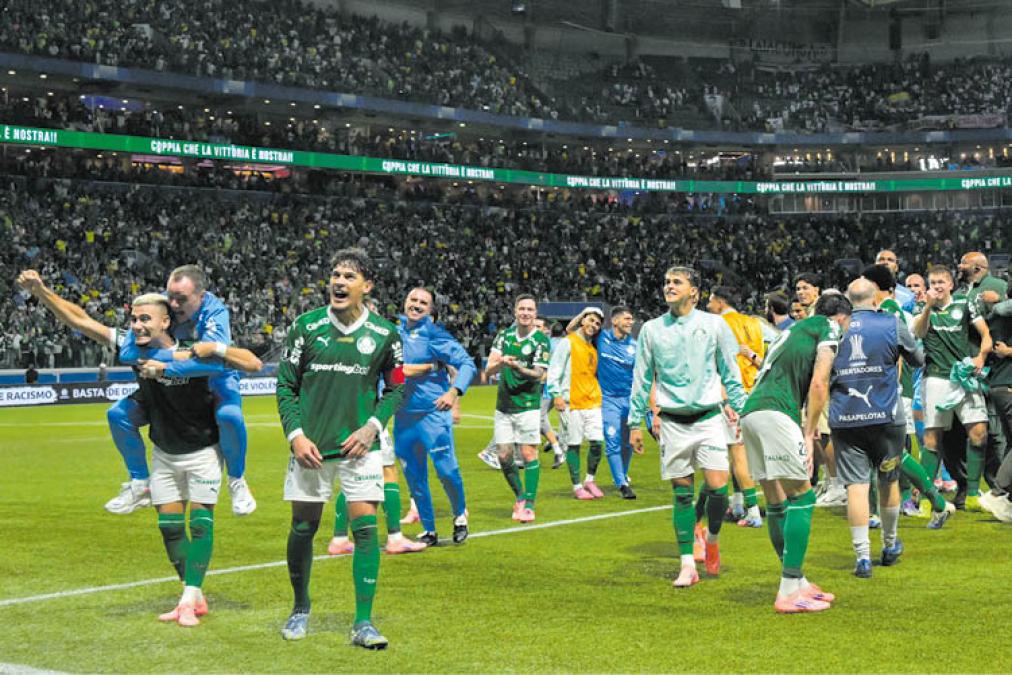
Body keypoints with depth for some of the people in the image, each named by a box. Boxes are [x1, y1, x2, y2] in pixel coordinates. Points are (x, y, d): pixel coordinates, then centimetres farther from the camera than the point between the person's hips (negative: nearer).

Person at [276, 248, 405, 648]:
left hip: (359, 446, 0)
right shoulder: (306, 326, -3)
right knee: (303, 528, 7)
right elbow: (285, 386, 3)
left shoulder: (384, 334, -2)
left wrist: (373, 426, -5)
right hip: (310, 448, 0)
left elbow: (395, 388, 10)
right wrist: (295, 434, -7)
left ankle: (363, 623, 0)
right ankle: (300, 607, 31)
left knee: (366, 527, -8)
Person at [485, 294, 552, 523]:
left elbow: (538, 375, -10)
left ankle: (529, 505, -2)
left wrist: (518, 367, -28)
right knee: (504, 456, 4)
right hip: (503, 405, 4)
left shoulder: (541, 341, -4)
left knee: (529, 453, -8)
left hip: (527, 405, -4)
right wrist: (500, 363, -21)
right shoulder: (504, 335, 7)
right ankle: (519, 496, 24)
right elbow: (489, 370, 2)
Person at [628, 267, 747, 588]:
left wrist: (740, 410, 3)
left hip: (709, 418, -1)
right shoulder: (651, 329, 6)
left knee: (717, 488, -9)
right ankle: (687, 565, 9)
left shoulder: (714, 325, 2)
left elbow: (731, 372, 8)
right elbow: (641, 378, 11)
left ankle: (712, 538, 21)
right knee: (682, 493, 2)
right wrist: (635, 422, 9)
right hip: (673, 423, 1)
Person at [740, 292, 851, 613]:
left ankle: (797, 583, 20)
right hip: (775, 413, -9)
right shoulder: (830, 327, 8)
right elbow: (818, 384, -3)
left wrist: (806, 429, 19)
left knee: (777, 503, 12)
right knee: (802, 497, -6)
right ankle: (789, 592, -10)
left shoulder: (797, 328, 32)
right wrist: (809, 434, 1)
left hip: (750, 413, 9)